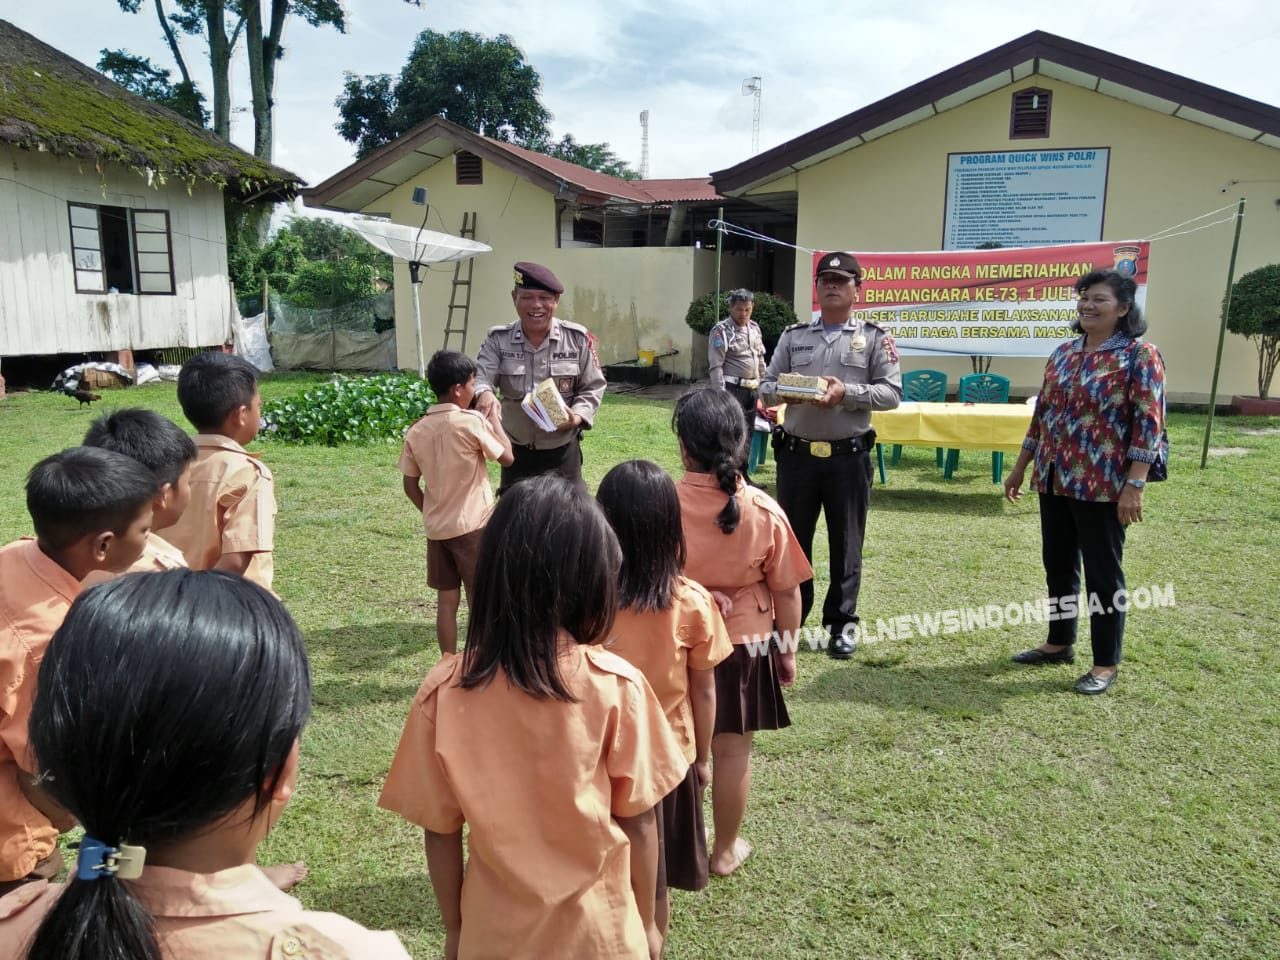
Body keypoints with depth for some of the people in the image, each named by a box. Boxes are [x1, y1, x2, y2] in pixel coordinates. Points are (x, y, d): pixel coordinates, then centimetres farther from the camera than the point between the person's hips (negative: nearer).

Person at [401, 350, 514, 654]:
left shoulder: (416, 431, 1)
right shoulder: (471, 421, -15)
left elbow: (410, 486, 5)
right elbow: (507, 457, -4)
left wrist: (432, 514, 17)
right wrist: (494, 419, 6)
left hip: (437, 528, 5)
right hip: (473, 526, -5)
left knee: (446, 601, 13)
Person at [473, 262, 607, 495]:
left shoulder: (577, 338, -6)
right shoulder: (498, 339, -4)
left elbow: (593, 387, 0)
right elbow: (480, 377, -16)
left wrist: (578, 417, -19)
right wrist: (484, 394, -41)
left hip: (563, 451, -1)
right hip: (516, 451, 1)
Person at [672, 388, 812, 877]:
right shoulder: (764, 511, -16)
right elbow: (786, 591, -6)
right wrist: (787, 649, 7)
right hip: (742, 642, 0)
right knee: (731, 748, 15)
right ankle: (726, 850, 32)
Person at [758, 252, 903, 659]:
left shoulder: (874, 338, 2)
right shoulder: (793, 336, 9)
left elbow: (891, 393, -5)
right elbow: (766, 388, 7)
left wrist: (847, 392, -20)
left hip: (849, 457, -2)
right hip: (797, 454, 2)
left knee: (846, 545, 6)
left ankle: (841, 624, 19)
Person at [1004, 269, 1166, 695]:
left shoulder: (1139, 356, -8)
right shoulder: (1063, 353, 10)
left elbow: (1148, 424, -13)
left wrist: (1134, 486, -19)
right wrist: (1020, 467, 15)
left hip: (1103, 486, -6)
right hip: (1054, 480, 6)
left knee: (1102, 573, 3)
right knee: (1057, 565, 15)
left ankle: (1106, 664, 16)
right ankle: (1059, 643, 32)